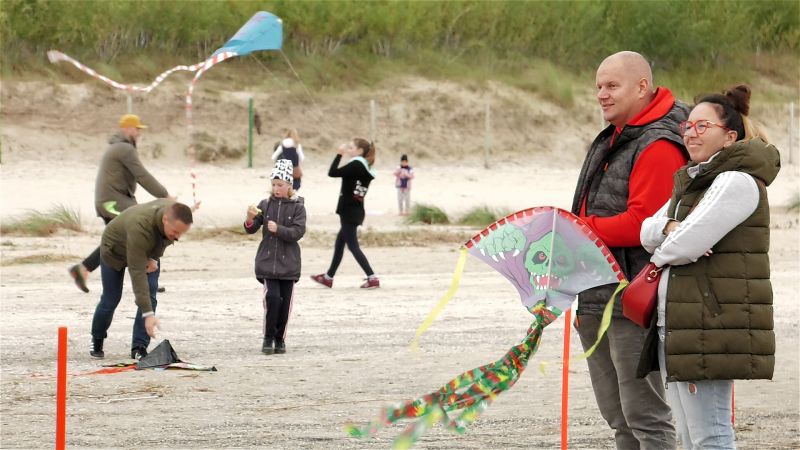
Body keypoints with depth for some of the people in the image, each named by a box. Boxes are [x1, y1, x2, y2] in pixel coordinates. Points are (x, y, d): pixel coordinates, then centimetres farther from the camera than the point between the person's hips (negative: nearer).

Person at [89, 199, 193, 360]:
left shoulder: (174, 213, -27)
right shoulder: (140, 227, -46)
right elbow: (137, 273, -46)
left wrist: (154, 258, -17)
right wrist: (148, 314, -48)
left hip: (147, 251, 5)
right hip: (115, 250, -5)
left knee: (150, 297, -12)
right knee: (110, 300, 4)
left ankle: (139, 348, -10)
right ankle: (97, 340, 31)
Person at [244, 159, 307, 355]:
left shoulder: (297, 207, 0)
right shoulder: (265, 205, 4)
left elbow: (297, 232, -10)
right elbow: (251, 229, 2)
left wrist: (278, 229, -24)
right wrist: (250, 219, -19)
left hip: (288, 263, 0)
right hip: (267, 261, 0)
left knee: (285, 302, 3)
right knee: (272, 297, -15)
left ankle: (280, 339, 20)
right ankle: (268, 338, -2)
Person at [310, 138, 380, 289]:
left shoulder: (356, 165, -16)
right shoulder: (366, 169, 11)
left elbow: (332, 173, -15)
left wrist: (339, 154, -5)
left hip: (349, 212, -9)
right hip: (356, 211, 9)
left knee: (353, 246, -6)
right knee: (339, 244, 18)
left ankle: (372, 278, -12)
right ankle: (328, 277, 27)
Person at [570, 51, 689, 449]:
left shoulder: (658, 147, -15)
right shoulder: (611, 140, 18)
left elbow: (642, 223, -23)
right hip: (597, 300, 10)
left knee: (644, 416, -7)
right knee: (617, 416, 15)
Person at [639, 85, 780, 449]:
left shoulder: (738, 182, -12)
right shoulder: (692, 183, 21)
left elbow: (686, 245, -20)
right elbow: (647, 232, 13)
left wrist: (662, 254, 2)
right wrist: (671, 228, -10)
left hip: (712, 329, -10)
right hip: (673, 327, 10)